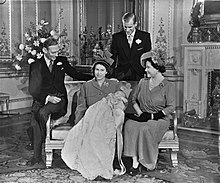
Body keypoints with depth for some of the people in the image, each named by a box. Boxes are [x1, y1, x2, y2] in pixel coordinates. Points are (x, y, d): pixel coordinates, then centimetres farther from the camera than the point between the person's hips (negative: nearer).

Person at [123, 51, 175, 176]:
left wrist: (152, 116, -15)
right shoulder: (143, 82, 13)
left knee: (145, 129, -35)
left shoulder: (168, 86, -3)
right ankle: (135, 161, -29)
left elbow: (171, 108, -8)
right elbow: (134, 99, 17)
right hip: (143, 117, 4)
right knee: (129, 125, -29)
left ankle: (146, 162, -15)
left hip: (160, 119, -4)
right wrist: (139, 112, -3)